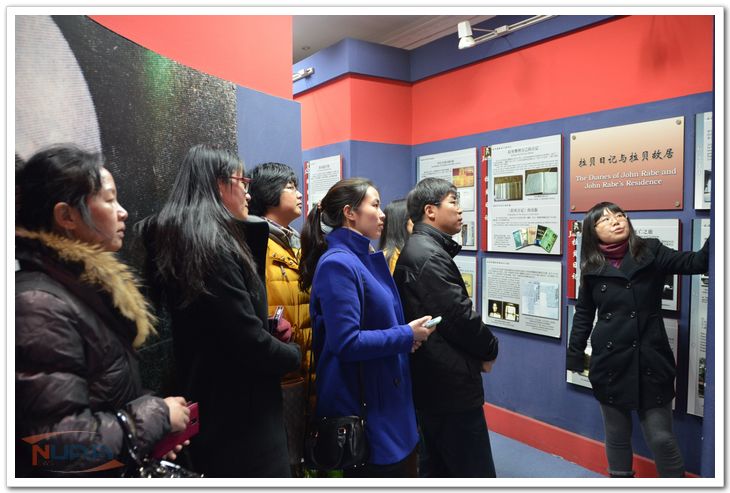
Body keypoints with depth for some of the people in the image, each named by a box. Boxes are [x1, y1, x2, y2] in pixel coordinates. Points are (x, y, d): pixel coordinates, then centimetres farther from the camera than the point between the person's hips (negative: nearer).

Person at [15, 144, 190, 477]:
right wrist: (158, 415, -18)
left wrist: (153, 431, 2)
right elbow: (60, 442, -28)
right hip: (75, 475, -8)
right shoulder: (39, 305, -26)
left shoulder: (85, 281, 3)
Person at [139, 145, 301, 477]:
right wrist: (295, 355, -5)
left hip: (209, 400, 10)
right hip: (239, 416, -10)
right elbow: (250, 340, -23)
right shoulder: (213, 244, -21)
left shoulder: (179, 239, 9)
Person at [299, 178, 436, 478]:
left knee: (397, 466, 21)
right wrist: (406, 335, -15)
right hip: (362, 407, -9)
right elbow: (347, 343, -25)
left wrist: (407, 335, 1)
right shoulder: (338, 264, -19)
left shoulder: (366, 259, 9)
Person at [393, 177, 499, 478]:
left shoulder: (416, 249, 13)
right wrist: (490, 350, -3)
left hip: (431, 381, 10)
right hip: (451, 385, -10)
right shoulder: (430, 255, -19)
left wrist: (478, 351, 6)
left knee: (436, 467, 20)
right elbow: (460, 316, -21)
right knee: (475, 472, -1)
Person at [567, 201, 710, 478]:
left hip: (650, 361, -2)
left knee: (661, 438, 2)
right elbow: (584, 313, 11)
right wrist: (574, 355, 10)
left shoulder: (651, 252, -2)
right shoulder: (592, 268, 2)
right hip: (610, 362, 2)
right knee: (616, 435, 14)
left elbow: (695, 262, -16)